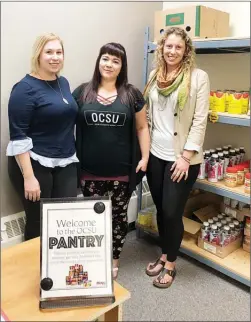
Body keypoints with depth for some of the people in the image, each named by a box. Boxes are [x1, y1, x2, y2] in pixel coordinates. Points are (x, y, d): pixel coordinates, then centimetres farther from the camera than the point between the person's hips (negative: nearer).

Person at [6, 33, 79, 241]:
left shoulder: (63, 83, 10)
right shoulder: (26, 88, -10)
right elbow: (18, 136, -15)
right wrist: (29, 177, -19)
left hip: (66, 163, 6)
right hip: (34, 164, -6)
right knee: (38, 223, 5)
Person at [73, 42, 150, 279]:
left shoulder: (131, 94, 2)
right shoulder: (82, 92, 3)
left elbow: (142, 127, 6)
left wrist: (144, 157, -1)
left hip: (121, 172, 0)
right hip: (90, 172, 1)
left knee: (118, 216, 13)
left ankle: (114, 259, 33)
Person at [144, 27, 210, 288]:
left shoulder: (198, 77, -6)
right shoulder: (154, 76, 9)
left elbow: (200, 120, -10)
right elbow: (148, 116, 12)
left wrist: (186, 156, -14)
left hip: (182, 158, -4)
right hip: (156, 155, 5)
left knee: (172, 212, 2)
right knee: (160, 209, 14)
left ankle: (170, 264, 24)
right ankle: (163, 255, 34)